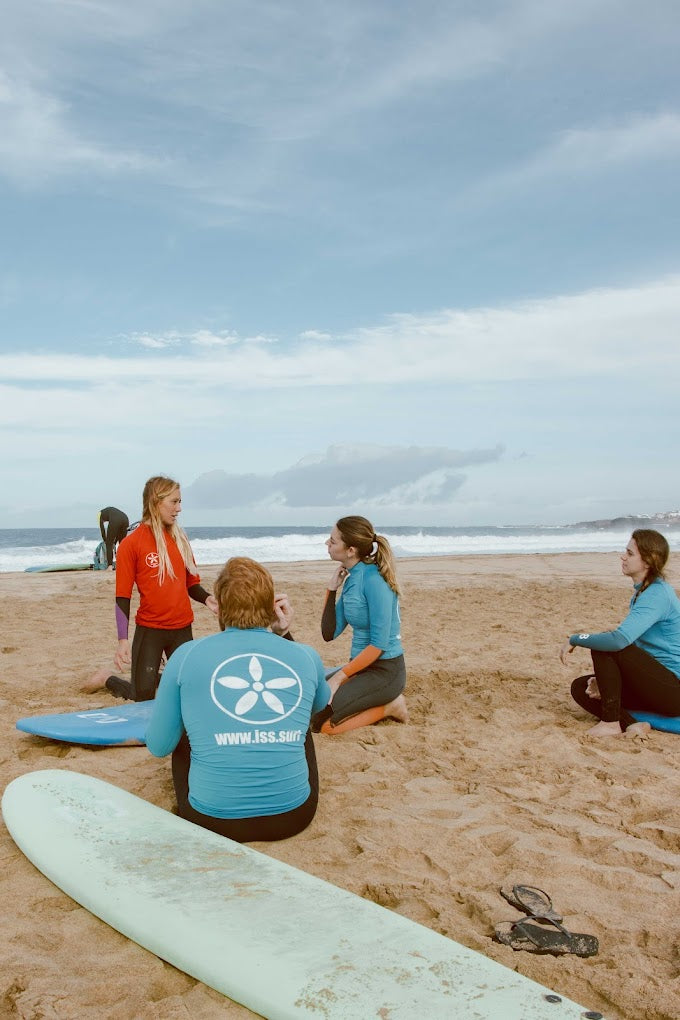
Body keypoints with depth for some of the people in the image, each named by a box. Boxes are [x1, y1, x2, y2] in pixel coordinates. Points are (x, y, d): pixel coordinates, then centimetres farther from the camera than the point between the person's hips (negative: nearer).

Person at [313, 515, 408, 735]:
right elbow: (329, 633, 5)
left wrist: (338, 678, -20)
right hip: (361, 665, 9)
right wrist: (331, 589, -3)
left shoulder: (374, 579, -20)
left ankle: (388, 707, -1)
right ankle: (382, 701, 12)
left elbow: (379, 644, -22)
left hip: (385, 671, -9)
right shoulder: (350, 578, 6)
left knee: (320, 722, -18)